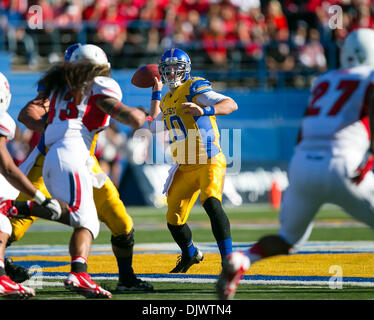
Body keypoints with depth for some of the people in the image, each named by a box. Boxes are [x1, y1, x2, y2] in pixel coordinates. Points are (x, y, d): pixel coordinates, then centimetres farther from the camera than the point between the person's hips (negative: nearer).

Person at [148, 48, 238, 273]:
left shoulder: (194, 89, -7)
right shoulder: (167, 101, 16)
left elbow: (231, 104, -19)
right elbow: (154, 126, 30)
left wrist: (204, 110, -37)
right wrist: (156, 94, 25)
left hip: (210, 162, -7)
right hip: (185, 168, 7)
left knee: (211, 203, -31)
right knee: (174, 221, 8)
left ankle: (228, 259, -32)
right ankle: (190, 254, 37)